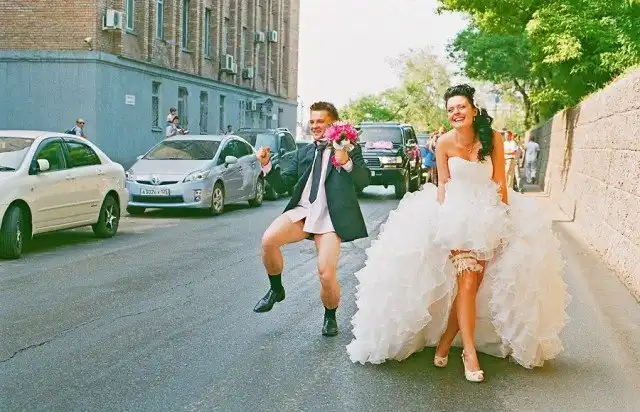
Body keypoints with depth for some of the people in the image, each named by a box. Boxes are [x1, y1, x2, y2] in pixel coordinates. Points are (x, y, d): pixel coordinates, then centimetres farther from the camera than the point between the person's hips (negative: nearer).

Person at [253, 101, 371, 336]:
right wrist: (266, 165, -2)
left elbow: (364, 181, -5)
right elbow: (283, 185, 15)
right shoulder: (303, 153, 20)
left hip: (330, 218, -3)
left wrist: (347, 163, -23)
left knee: (327, 275, -13)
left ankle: (330, 317, 20)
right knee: (268, 240, -24)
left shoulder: (350, 149, 8)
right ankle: (276, 290, 3)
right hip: (302, 211, 3)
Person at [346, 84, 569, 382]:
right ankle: (470, 352, -8)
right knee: (467, 283, -11)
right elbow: (443, 185, 2)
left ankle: (445, 340, 12)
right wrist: (444, 222, -6)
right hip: (456, 215, -1)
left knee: (473, 284, -4)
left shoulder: (492, 139, -5)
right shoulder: (445, 143, -4)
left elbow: (500, 183, -1)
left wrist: (505, 218, -5)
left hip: (489, 215, 1)